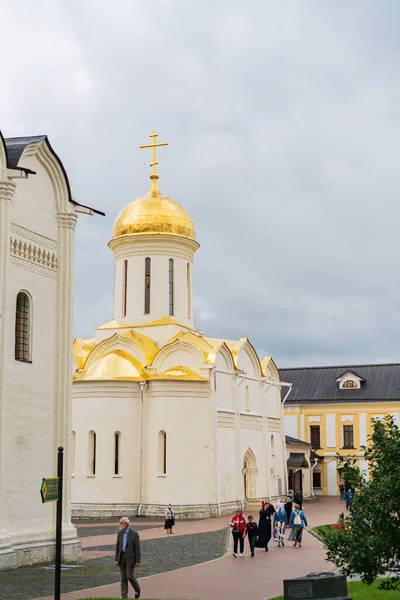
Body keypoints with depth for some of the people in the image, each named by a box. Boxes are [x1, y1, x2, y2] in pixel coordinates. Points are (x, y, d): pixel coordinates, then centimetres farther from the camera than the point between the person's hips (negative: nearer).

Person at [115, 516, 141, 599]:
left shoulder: (134, 534, -13)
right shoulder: (120, 533, 4)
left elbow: (137, 548, -11)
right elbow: (117, 547, 8)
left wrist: (138, 561, -12)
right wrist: (116, 559, 4)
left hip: (130, 557, -5)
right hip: (122, 557, 5)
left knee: (130, 576, -6)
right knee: (123, 577, 5)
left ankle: (137, 589, 23)